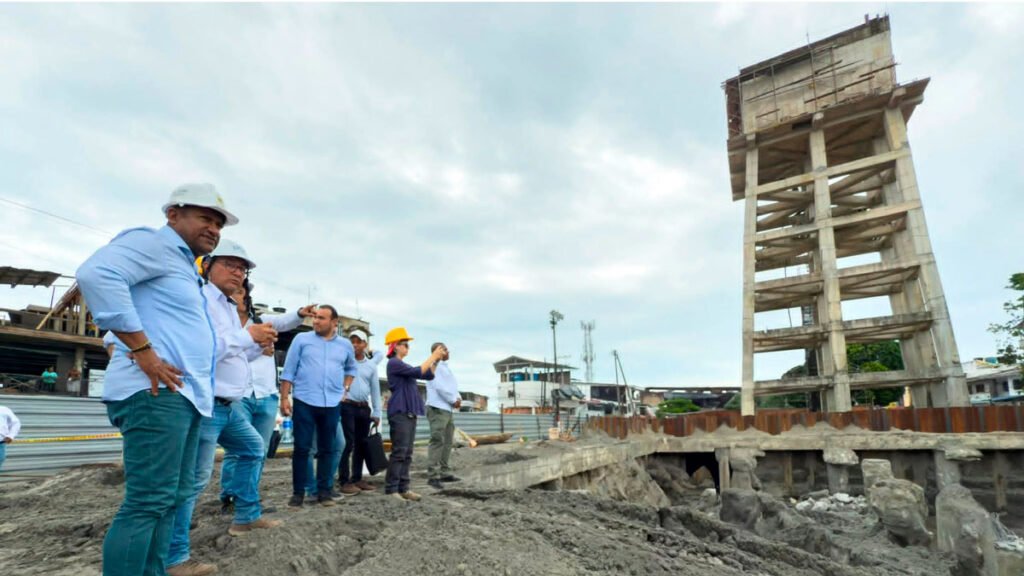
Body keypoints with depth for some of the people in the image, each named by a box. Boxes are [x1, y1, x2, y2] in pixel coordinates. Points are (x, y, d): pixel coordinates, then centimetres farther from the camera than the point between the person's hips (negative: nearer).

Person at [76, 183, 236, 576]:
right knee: (149, 500, -8)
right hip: (157, 391, -10)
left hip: (186, 394, 10)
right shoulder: (155, 242, -5)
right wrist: (143, 352, -23)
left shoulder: (186, 267, 25)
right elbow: (96, 273, -24)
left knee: (172, 496, 13)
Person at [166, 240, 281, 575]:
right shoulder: (199, 299, -13)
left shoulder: (229, 308, 18)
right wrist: (247, 335, -21)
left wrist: (258, 347, 8)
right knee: (194, 478, -7)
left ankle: (247, 517, 34)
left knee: (253, 449, 23)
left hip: (229, 405, 11)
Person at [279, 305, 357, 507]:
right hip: (304, 402, -2)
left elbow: (351, 368, 25)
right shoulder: (302, 339, 0)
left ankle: (324, 491, 18)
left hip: (332, 404, 2)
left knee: (327, 449, 8)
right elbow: (288, 371, 1)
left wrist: (345, 388, 11)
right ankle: (298, 492, 14)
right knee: (301, 448, 2)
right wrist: (284, 397, -4)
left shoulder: (345, 345, 8)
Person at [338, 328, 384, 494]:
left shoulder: (371, 365, 12)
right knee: (347, 444, -7)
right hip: (347, 406, -4)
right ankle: (344, 481, 0)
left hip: (364, 408, 4)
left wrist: (376, 412, 10)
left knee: (361, 444, 8)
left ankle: (357, 478, 18)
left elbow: (375, 390, 13)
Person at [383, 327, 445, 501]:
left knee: (407, 453, 8)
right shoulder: (394, 363, -9)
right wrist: (433, 356, -11)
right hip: (400, 412, -9)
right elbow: (418, 372, -19)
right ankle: (391, 489, -3)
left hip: (409, 412, 9)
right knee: (399, 452, -8)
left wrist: (435, 360, 4)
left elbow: (428, 375, 18)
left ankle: (403, 488, 12)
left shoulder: (402, 365, 19)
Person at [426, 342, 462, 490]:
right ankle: (432, 475, -9)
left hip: (448, 409, 9)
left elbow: (453, 386, 19)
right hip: (438, 409, -9)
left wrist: (458, 398, 0)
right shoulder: (434, 365, -8)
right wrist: (454, 400, -10)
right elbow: (439, 386, -16)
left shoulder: (446, 367, 21)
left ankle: (444, 472, 17)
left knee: (447, 442, 11)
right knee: (437, 442, -11)